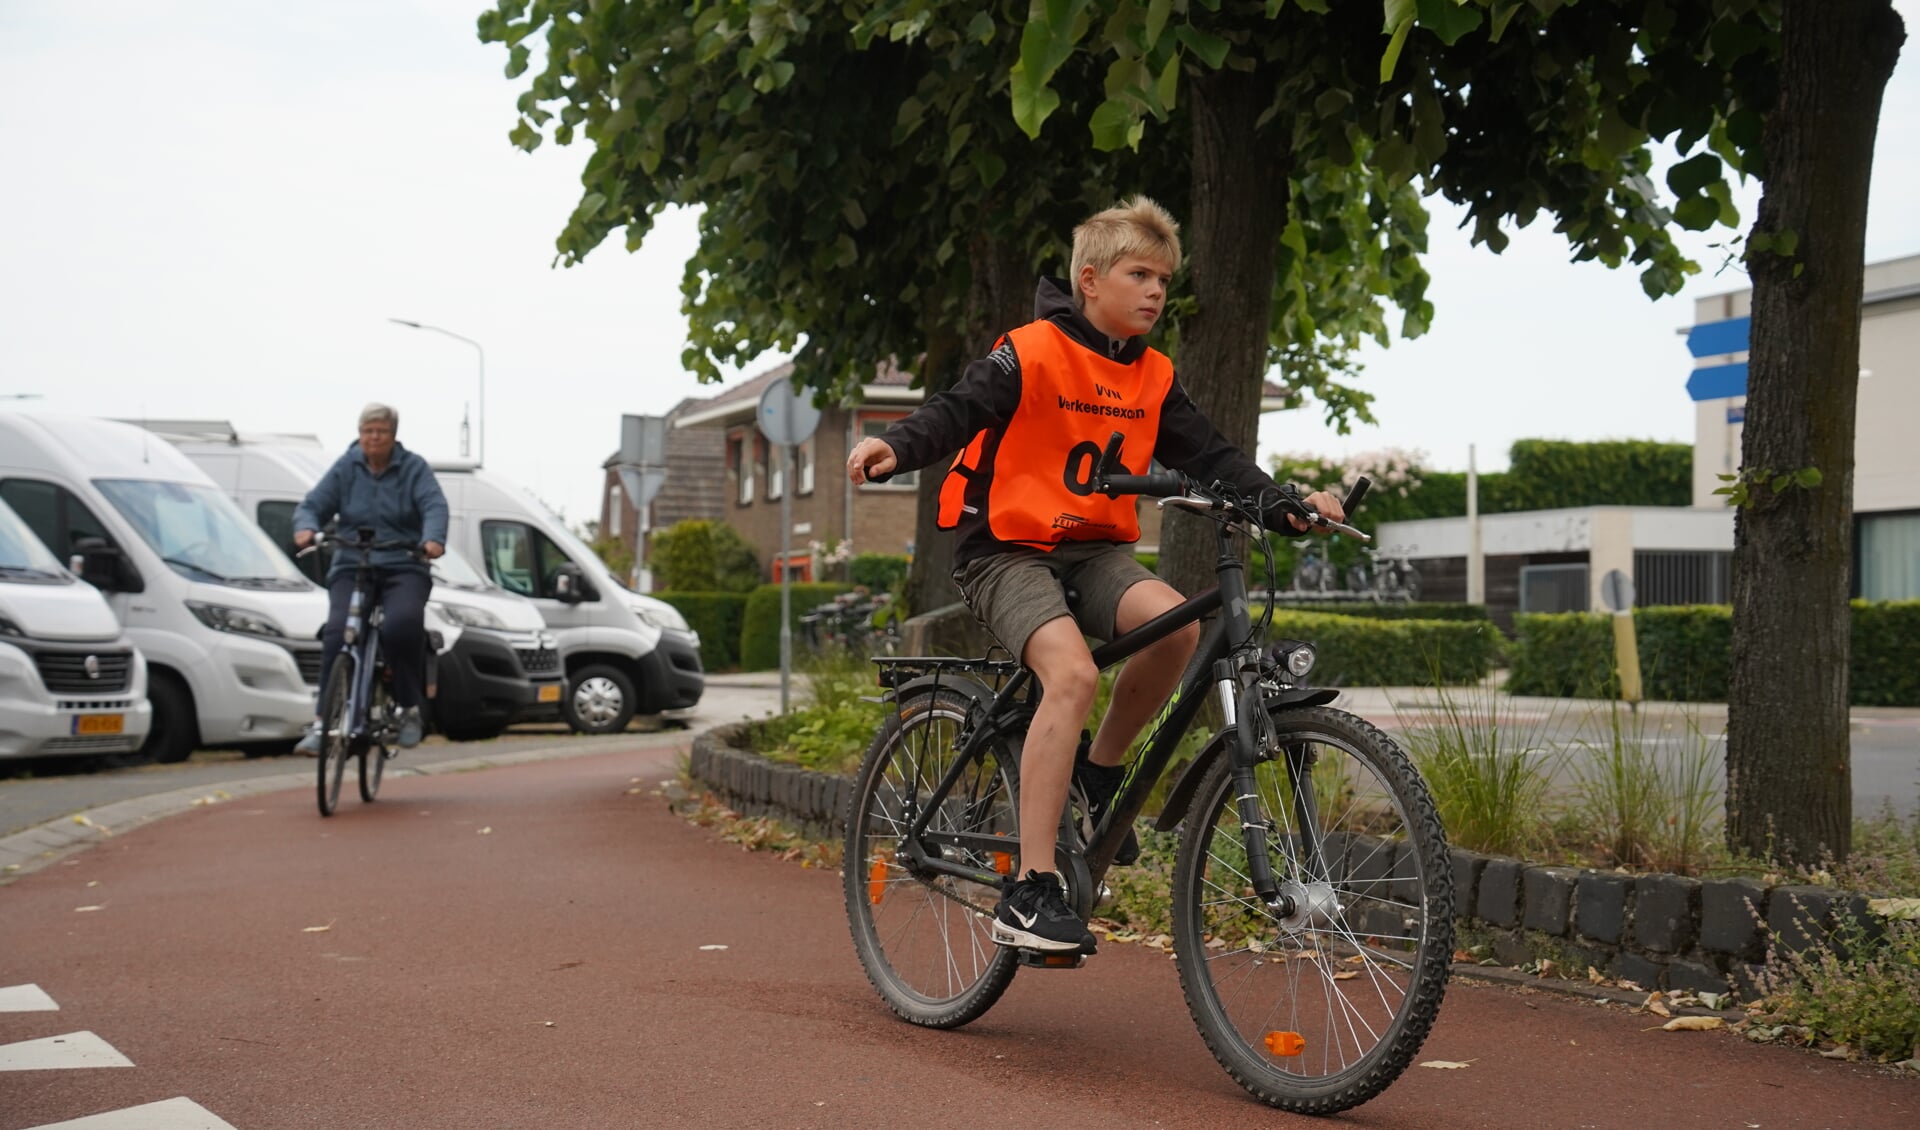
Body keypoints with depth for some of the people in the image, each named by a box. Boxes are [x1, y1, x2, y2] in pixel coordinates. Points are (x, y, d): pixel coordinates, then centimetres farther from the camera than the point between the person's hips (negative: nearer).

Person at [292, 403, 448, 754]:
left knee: (403, 625, -30)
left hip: (404, 569, -2)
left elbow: (435, 506, -9)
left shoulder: (414, 468, 6)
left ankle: (410, 708, -12)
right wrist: (306, 527, -20)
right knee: (339, 632, -22)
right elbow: (312, 505, 5)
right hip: (351, 567, 2)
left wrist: (433, 539, -31)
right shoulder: (345, 468, 10)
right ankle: (324, 721, -21)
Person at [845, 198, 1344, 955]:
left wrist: (1280, 501, -8)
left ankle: (1100, 770, 0)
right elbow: (957, 410, -18)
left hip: (1095, 551, 6)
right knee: (1073, 673, -30)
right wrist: (894, 447, -38)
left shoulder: (1153, 379, 10)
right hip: (1005, 550, -6)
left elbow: (1206, 454, 8)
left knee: (1175, 623, -26)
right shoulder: (1031, 354, -9)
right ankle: (1029, 891, -29)